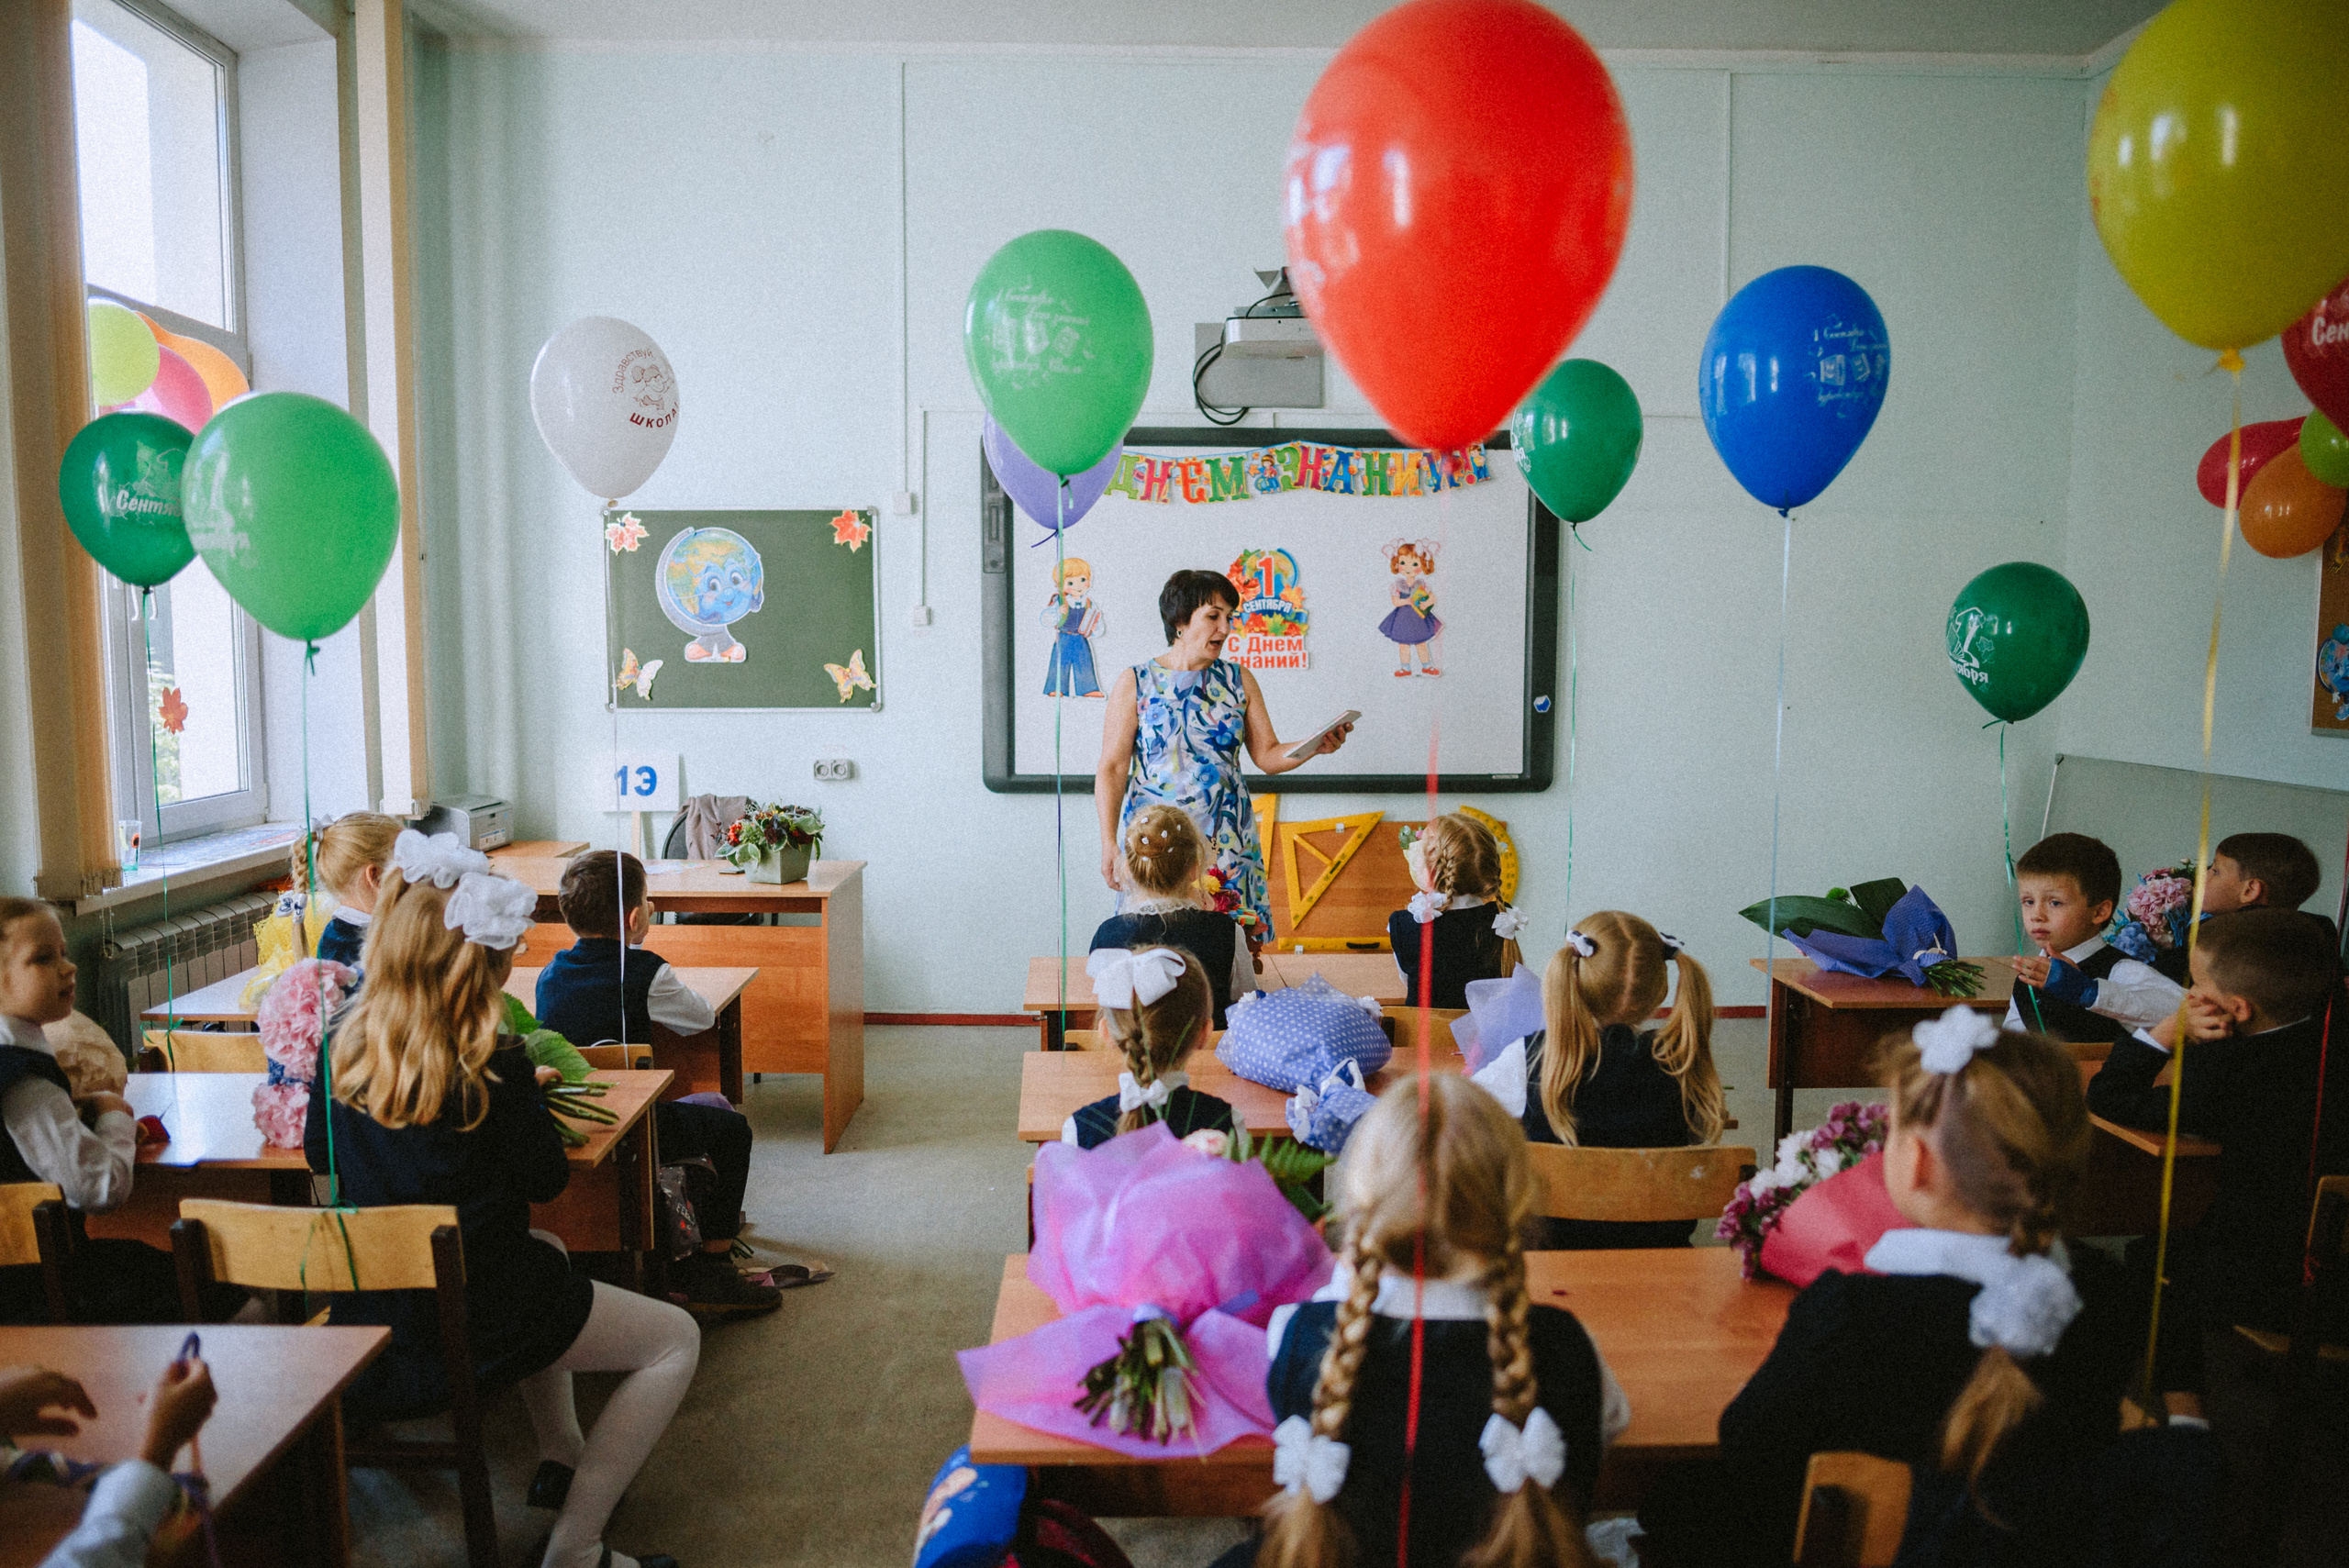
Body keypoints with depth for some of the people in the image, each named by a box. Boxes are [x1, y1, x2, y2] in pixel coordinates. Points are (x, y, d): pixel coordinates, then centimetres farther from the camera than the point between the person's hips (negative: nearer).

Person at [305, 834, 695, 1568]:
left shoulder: (344, 1045, -4)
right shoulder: (492, 1066, -22)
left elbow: (319, 1154, 13)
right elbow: (547, 1179, -10)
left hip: (366, 1310, 8)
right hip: (470, 1320, -8)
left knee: (544, 1253, 36)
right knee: (676, 1340, 5)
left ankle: (561, 1457, 41)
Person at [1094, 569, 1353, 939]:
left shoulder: (1238, 679, 9)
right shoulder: (1135, 683, 0)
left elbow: (1268, 755, 8)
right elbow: (1112, 769, -2)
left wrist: (1315, 747, -11)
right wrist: (1109, 844, -10)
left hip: (1227, 841, 3)